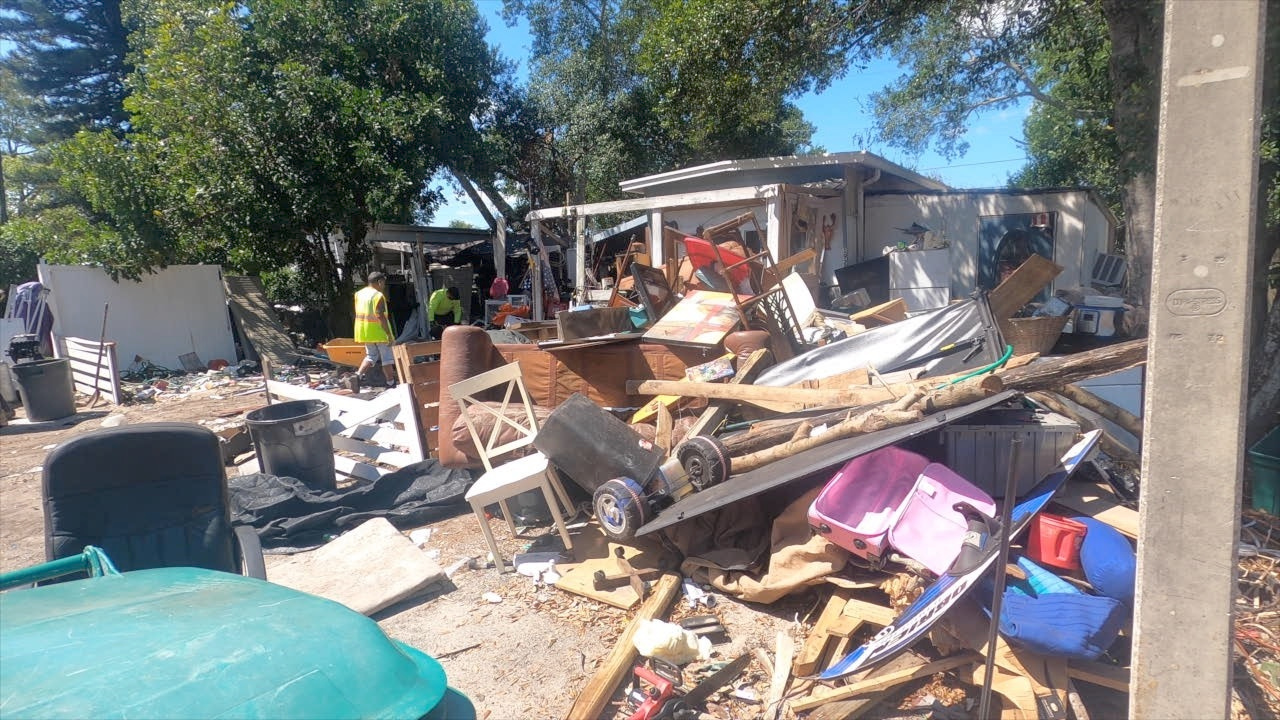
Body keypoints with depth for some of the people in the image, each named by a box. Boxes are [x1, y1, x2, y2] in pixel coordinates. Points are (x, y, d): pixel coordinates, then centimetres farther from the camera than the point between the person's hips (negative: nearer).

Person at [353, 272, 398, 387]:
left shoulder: (359, 294, 7)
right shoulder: (378, 296, -17)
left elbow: (358, 313, 12)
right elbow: (381, 317, -21)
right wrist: (390, 335, -18)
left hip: (364, 331, 7)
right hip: (379, 330, -7)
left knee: (371, 355, 18)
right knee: (387, 357, 5)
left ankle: (358, 375, 1)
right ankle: (390, 382, 11)